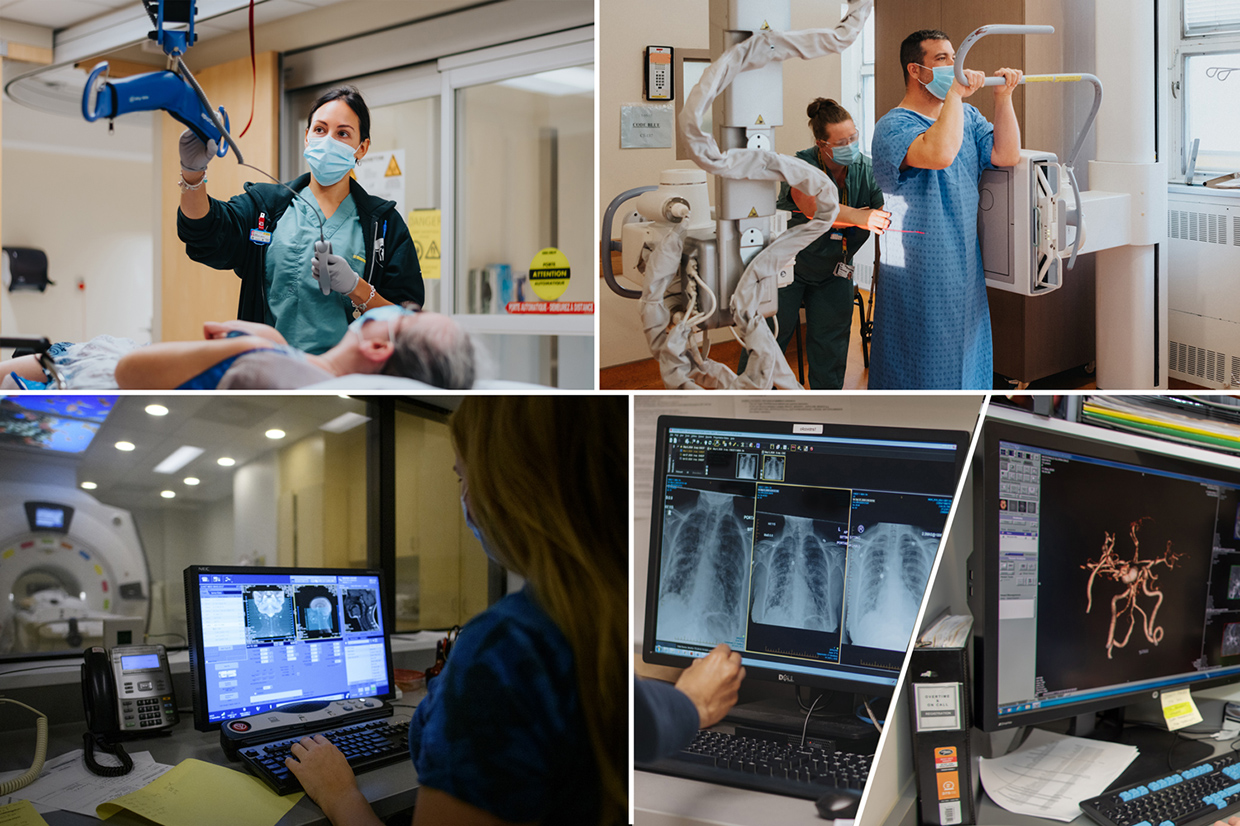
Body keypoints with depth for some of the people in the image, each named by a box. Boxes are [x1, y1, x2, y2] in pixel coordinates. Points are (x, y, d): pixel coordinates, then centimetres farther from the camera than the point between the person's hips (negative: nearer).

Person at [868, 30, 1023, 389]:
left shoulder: (967, 115, 11)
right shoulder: (893, 126, -15)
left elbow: (1007, 155, 0)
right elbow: (940, 153, -33)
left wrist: (1003, 97, -8)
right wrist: (955, 93, -24)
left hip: (966, 266, 7)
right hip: (918, 275, -7)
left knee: (965, 354, 17)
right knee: (924, 365, 1)